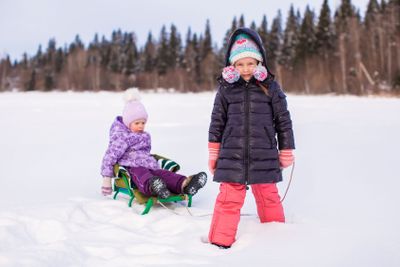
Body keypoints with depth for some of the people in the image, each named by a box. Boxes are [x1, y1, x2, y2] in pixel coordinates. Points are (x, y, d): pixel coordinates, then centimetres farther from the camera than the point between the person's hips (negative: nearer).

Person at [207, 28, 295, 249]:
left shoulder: (270, 87, 1)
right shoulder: (226, 88, 2)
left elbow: (283, 121, 6)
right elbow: (217, 121, 8)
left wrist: (286, 152, 8)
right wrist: (213, 153, 8)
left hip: (263, 156, 0)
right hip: (232, 155, 0)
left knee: (268, 197, 13)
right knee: (229, 198, -2)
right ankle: (220, 242, 9)